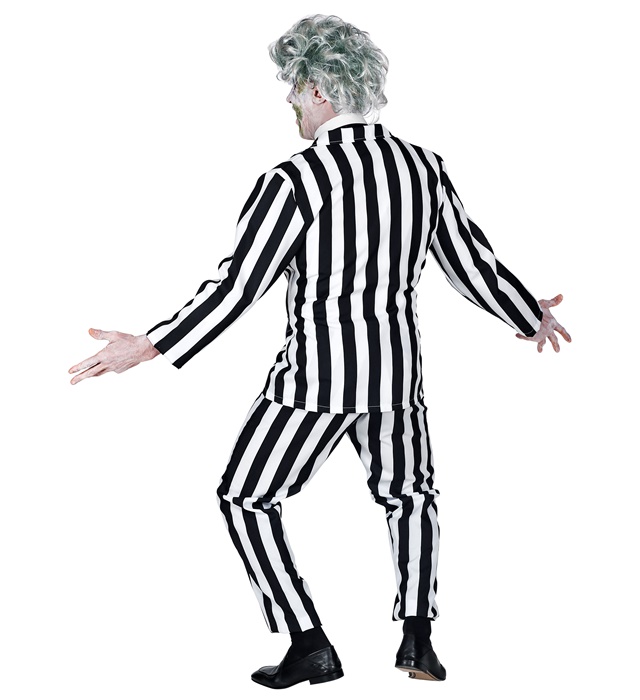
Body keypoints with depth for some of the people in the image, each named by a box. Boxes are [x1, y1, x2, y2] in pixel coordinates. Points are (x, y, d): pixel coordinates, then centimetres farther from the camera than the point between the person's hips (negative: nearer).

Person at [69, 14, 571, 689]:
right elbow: (474, 264, 9)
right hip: (397, 369, 5)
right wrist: (532, 315, 27)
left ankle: (309, 644, 9)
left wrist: (146, 348, -9)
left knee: (246, 497, 13)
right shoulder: (424, 167, 1)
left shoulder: (294, 180, -14)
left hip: (313, 377, -5)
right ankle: (417, 639, 16)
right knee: (408, 494, 27)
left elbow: (236, 285, -15)